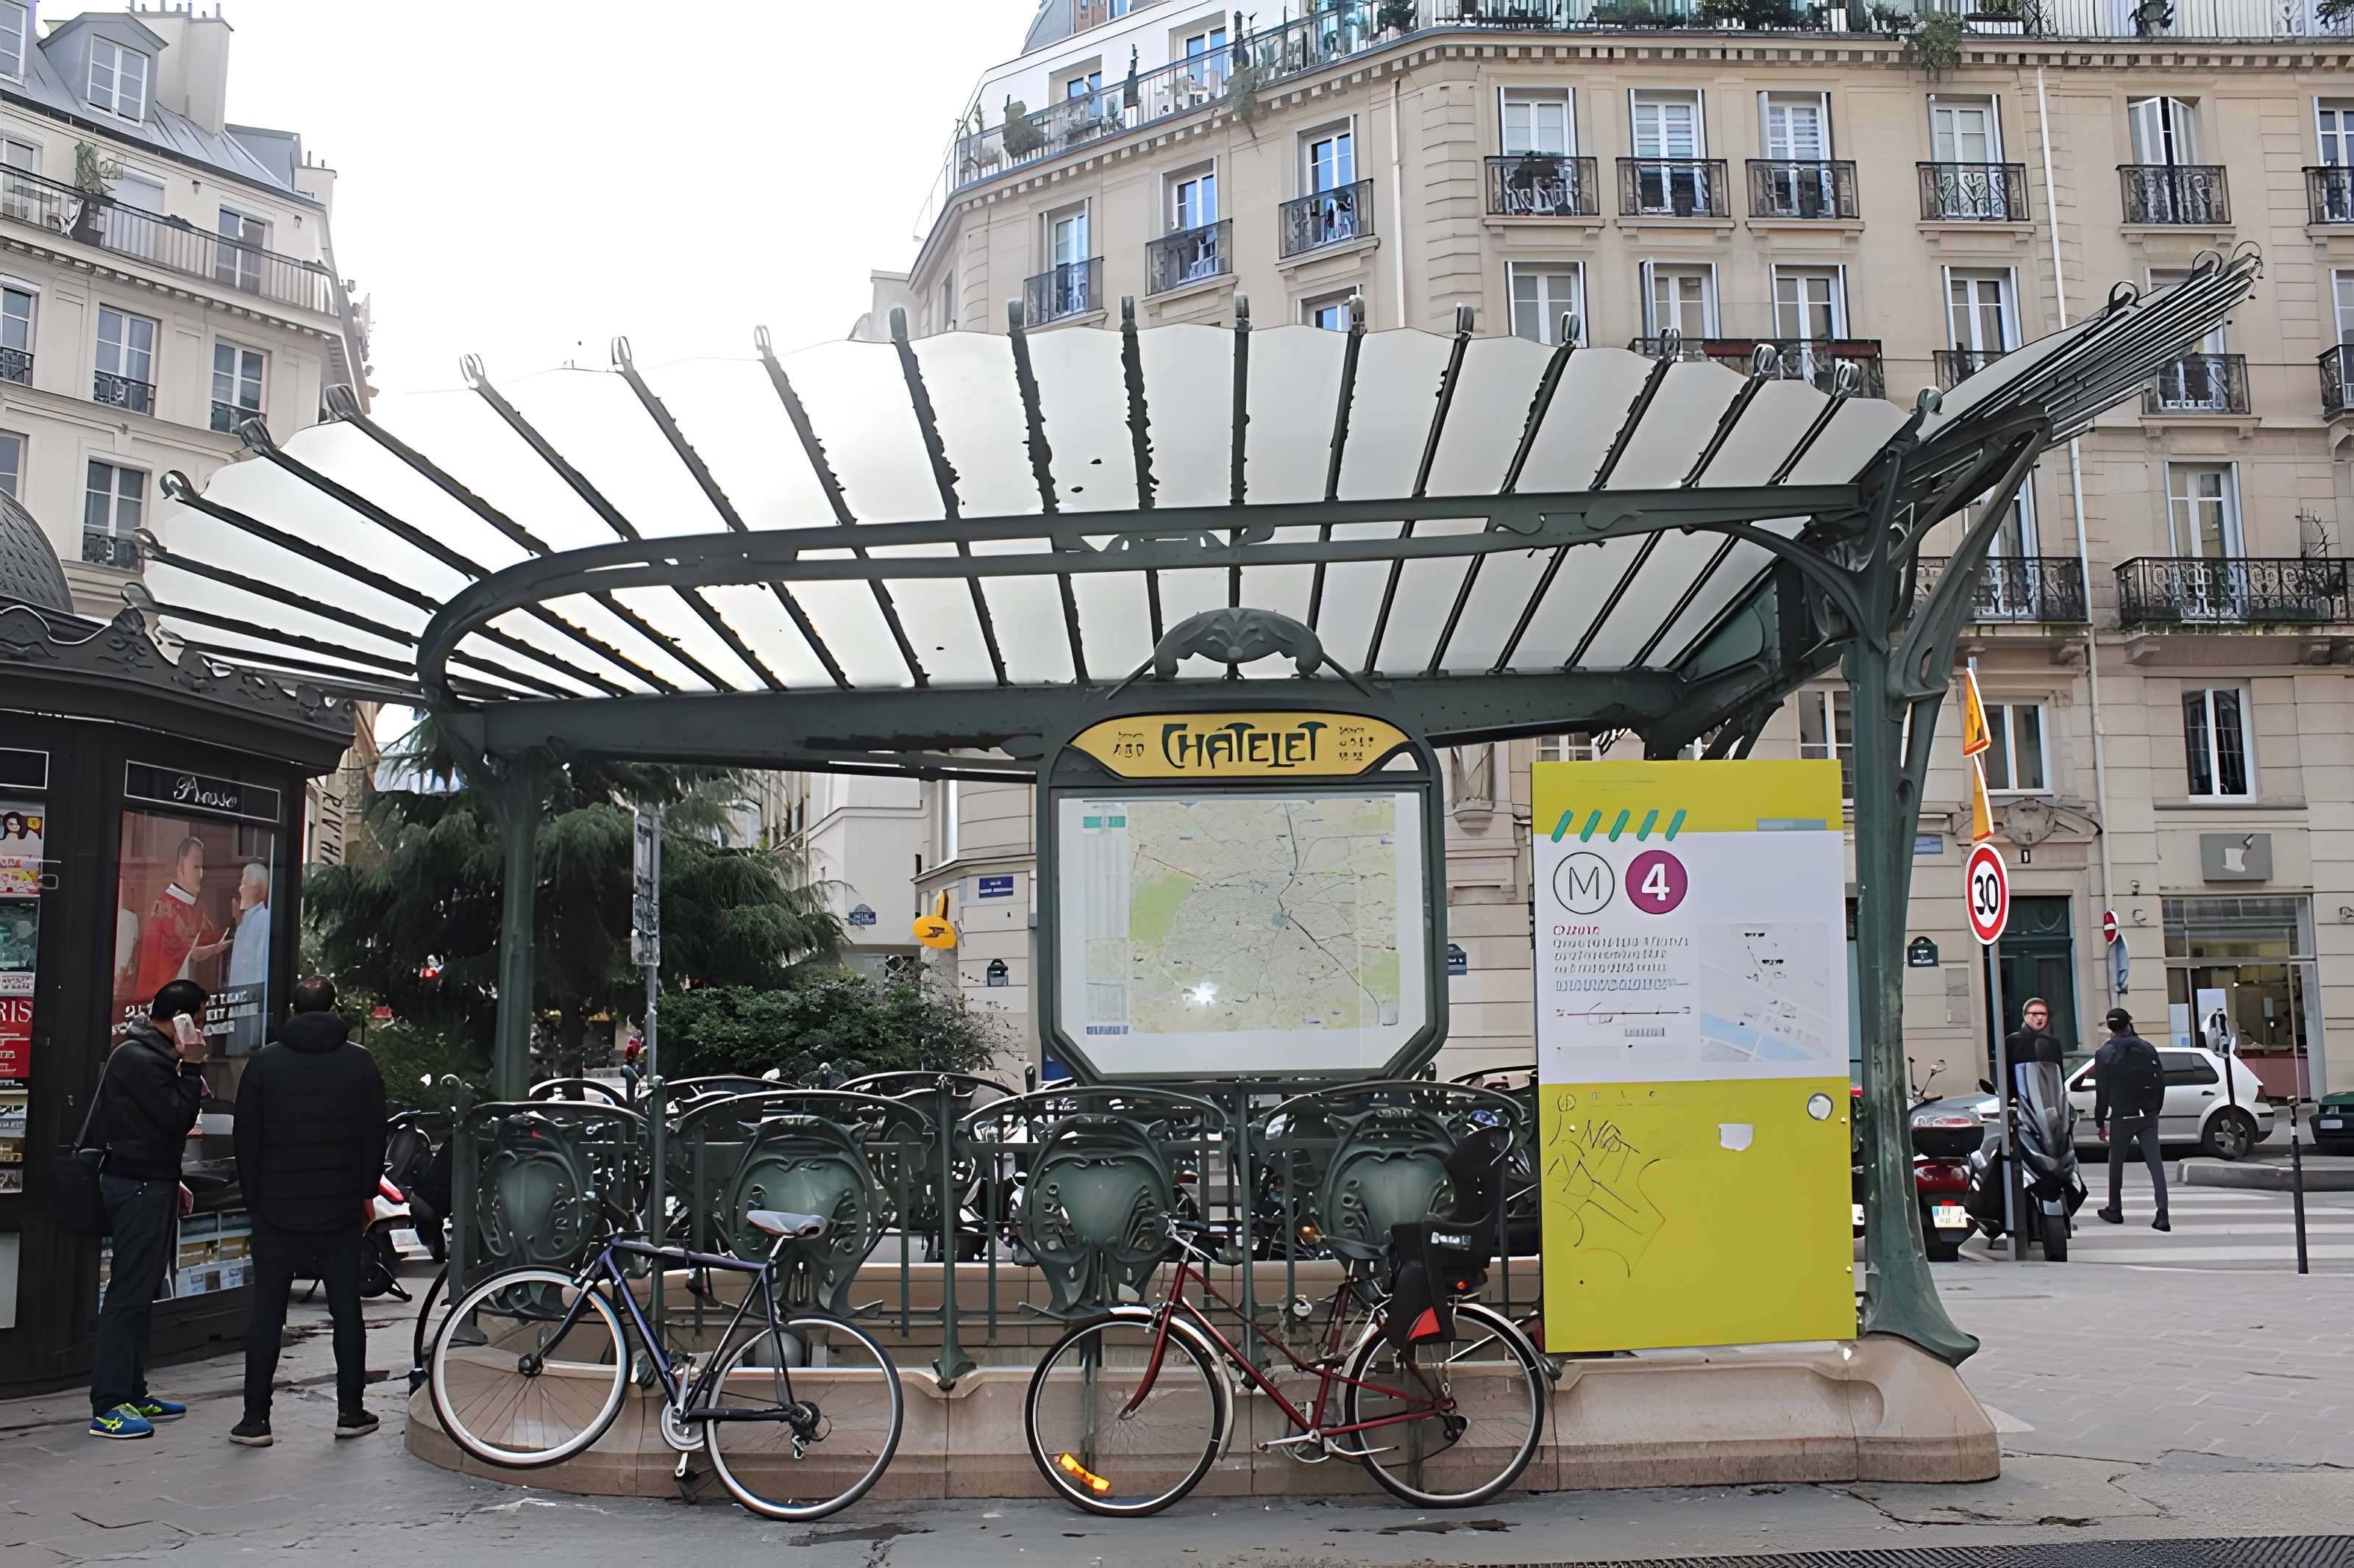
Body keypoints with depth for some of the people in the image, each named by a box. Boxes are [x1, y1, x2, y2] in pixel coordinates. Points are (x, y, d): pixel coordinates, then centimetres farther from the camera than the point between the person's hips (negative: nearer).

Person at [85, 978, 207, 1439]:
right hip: (139, 1188, -11)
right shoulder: (139, 1058, -16)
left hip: (150, 1183, 11)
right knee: (128, 1294, -8)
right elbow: (177, 1118, -19)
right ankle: (108, 1407, -6)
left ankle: (132, 1394, 20)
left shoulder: (152, 1054, 16)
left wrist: (172, 1182, 21)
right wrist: (192, 1067, -16)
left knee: (141, 1293, 14)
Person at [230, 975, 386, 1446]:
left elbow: (246, 1140, 2)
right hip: (342, 1211, 0)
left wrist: (255, 1198, 11)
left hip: (277, 1210, 0)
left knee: (267, 1311, 5)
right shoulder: (360, 1061, 0)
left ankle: (256, 1418, 5)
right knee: (346, 1309, 8)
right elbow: (375, 1136, 3)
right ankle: (351, 1412, 12)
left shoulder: (264, 1063, 0)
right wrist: (367, 1193, 13)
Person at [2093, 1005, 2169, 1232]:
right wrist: (2155, 1109, 15)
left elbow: (2102, 1092, -7)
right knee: (2155, 1164, 1)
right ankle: (2162, 1216, -6)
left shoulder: (2104, 1054, -7)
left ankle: (2115, 1211, 22)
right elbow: (2161, 1081, 5)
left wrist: (2100, 1122, 1)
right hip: (2148, 1116, 3)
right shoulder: (2147, 1048, 2)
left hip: (2121, 1118, -3)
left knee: (2116, 1165, 12)